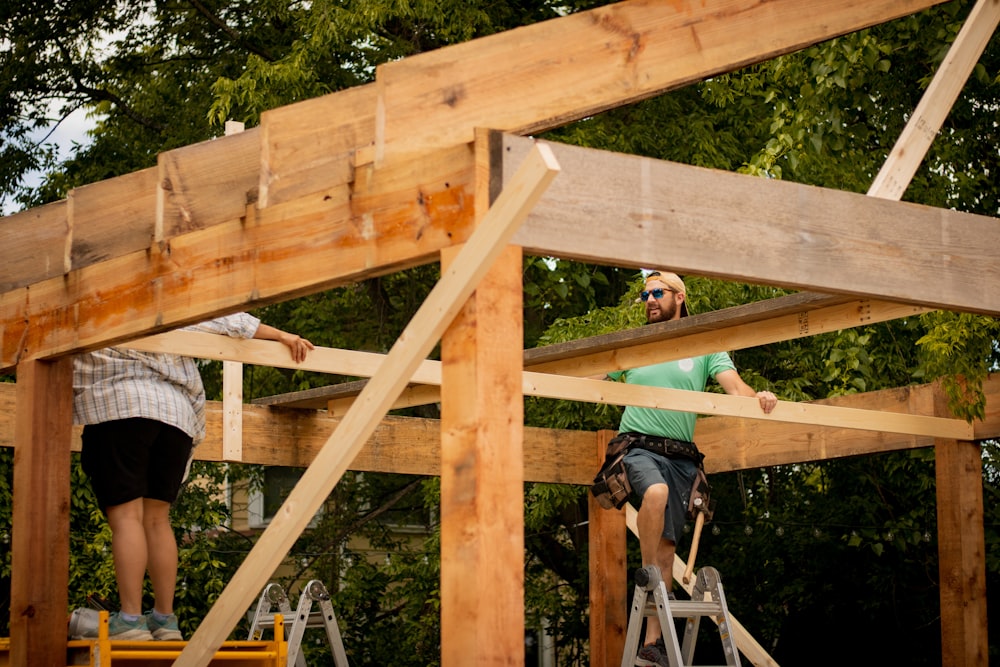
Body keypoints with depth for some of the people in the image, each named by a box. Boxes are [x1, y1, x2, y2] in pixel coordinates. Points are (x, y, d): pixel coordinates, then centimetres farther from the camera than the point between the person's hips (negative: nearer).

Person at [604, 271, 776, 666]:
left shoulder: (704, 348, 12)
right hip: (639, 446, -1)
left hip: (681, 456, 1)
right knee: (656, 492, -36)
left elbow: (734, 386, 0)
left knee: (667, 548, -1)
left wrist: (758, 397, -23)